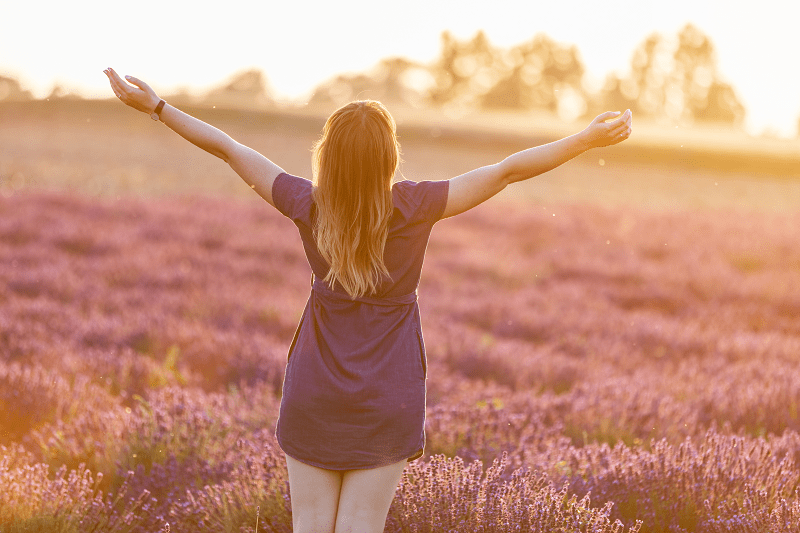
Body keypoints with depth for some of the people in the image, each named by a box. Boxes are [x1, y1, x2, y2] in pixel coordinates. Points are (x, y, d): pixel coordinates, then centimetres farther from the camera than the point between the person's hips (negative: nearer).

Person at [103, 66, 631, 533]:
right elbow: (508, 170, -13)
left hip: (313, 400, 2)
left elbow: (228, 148, 0)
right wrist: (589, 138, -8)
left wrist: (157, 106, 9)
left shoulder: (308, 205, -10)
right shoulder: (412, 207, -16)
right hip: (387, 403, -1)